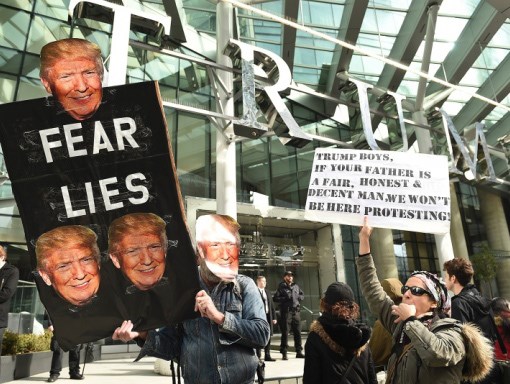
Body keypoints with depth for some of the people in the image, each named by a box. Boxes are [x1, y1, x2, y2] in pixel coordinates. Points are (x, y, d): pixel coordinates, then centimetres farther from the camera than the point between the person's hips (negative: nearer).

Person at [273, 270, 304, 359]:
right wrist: (285, 298, -16)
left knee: (298, 332, 9)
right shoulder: (281, 287, -1)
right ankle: (284, 353, 5)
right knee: (285, 333, -2)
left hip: (296, 311, 5)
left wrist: (299, 297, 3)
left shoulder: (296, 286, 15)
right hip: (286, 312, -5)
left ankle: (299, 351, 20)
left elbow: (302, 295, 25)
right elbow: (275, 298, -7)